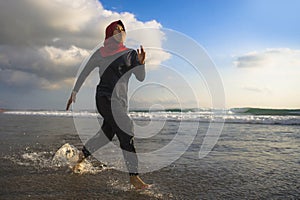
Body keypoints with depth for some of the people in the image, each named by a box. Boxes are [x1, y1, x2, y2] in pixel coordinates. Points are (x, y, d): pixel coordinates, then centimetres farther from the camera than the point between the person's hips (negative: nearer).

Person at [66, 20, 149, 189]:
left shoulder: (131, 54, 10)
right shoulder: (101, 53, 3)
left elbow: (141, 78, 1)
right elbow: (84, 72, 11)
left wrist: (141, 63, -17)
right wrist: (74, 91, 12)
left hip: (121, 101, 5)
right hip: (105, 97, -5)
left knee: (107, 135, 15)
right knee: (126, 129, -20)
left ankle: (82, 155, 41)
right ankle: (134, 176, -16)